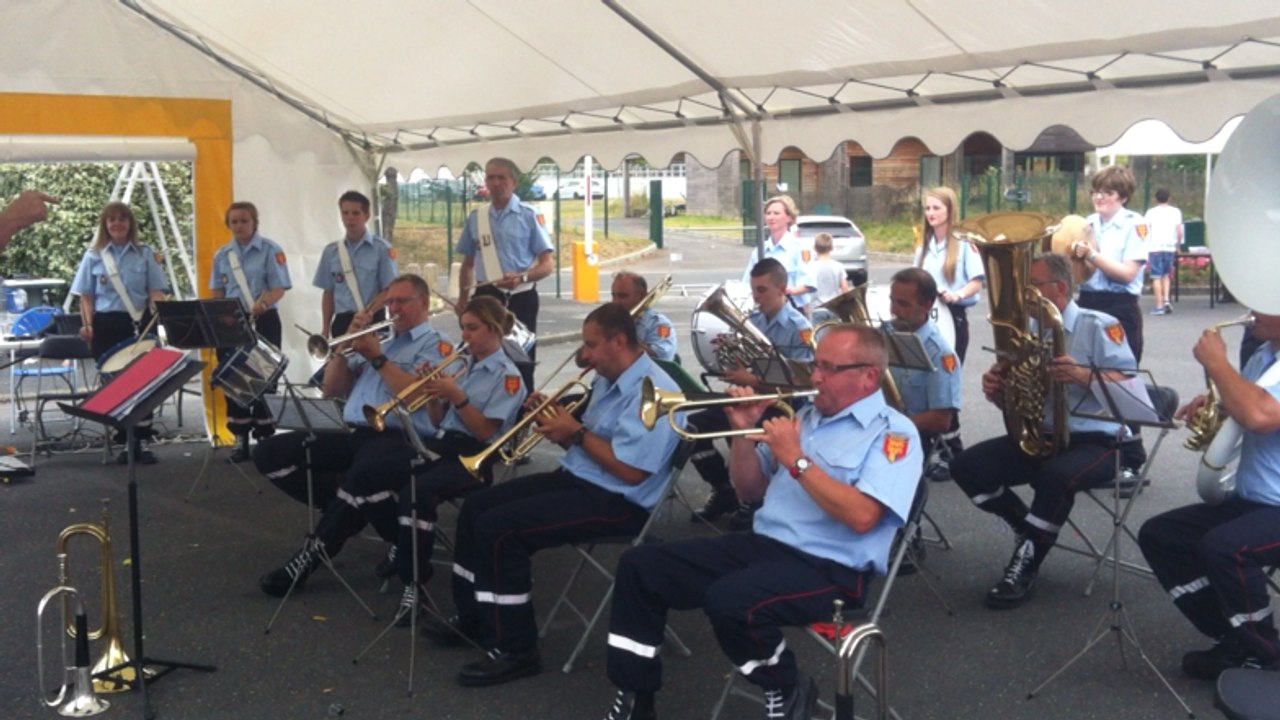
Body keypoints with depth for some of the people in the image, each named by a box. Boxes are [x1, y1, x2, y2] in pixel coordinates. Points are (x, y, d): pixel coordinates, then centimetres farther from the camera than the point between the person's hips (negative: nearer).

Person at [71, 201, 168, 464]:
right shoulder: (93, 256, 8)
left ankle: (141, 440, 4)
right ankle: (126, 441, 10)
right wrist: (88, 324, -6)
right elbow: (86, 296, 7)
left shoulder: (146, 254, 7)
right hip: (107, 324, 1)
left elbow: (155, 291, 4)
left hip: (139, 323, -1)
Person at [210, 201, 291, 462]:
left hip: (263, 321, -4)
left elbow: (279, 288, -11)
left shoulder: (270, 250, -5)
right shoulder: (221, 255, 9)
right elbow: (217, 292, 13)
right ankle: (241, 438, 13)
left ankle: (264, 436, 7)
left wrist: (261, 304, -29)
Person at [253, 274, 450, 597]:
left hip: (398, 438, -8)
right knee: (269, 454, -7)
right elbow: (332, 389, 22)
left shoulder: (436, 345, 6)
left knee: (364, 473, -42)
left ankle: (316, 550, -24)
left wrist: (378, 358, -11)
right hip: (352, 432, 8)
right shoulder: (377, 341, 27)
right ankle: (346, 511, -5)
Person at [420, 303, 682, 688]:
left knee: (498, 527, -22)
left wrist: (576, 433, -19)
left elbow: (630, 470, -27)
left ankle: (516, 651, -12)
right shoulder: (608, 380, 13)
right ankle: (472, 618, 20)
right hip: (576, 479, 11)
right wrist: (557, 419, -2)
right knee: (477, 506, 8)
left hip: (616, 501, -11)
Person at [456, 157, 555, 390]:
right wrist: (463, 300, 10)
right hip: (487, 297, 4)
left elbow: (547, 265, -7)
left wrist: (522, 277, -25)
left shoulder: (529, 216, -4)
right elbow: (468, 263, 17)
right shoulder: (476, 217, 8)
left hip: (520, 299, -4)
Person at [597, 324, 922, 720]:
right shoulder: (807, 417, 16)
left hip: (829, 568, -8)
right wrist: (745, 433, 3)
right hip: (764, 543, 8)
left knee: (729, 600, -36)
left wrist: (796, 459, -18)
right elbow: (750, 490, 20)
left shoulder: (893, 433, -7)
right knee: (640, 566, -3)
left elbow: (861, 516, -22)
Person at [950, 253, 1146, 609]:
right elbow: (1016, 401, 16)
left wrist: (1081, 374, -32)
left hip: (1098, 440, -6)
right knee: (967, 466, -12)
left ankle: (1027, 564, -19)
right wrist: (997, 391, -9)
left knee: (1057, 475, -40)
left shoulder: (1098, 326, -5)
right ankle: (1031, 533, 4)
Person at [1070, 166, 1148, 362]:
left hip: (1120, 308, -5)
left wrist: (1092, 255, -19)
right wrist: (1078, 255, -8)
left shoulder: (1134, 224, -6)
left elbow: (1127, 273, -15)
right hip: (1087, 303, 5)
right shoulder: (1088, 222, 9)